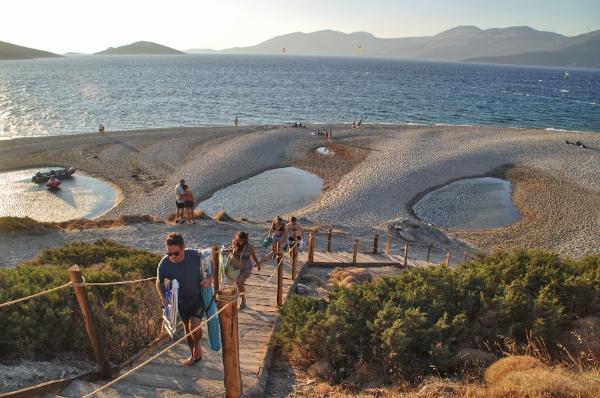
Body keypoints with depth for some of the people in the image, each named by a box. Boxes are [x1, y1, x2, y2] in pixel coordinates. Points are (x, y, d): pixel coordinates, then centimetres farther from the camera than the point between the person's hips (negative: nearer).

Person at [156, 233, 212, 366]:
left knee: (194, 325, -19)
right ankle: (194, 355, 42)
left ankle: (197, 345, 15)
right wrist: (163, 297, -19)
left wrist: (210, 279, -25)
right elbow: (159, 282, -3)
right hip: (181, 301, 3)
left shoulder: (195, 256, -28)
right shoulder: (164, 264, -23)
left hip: (199, 297, -3)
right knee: (187, 329, 18)